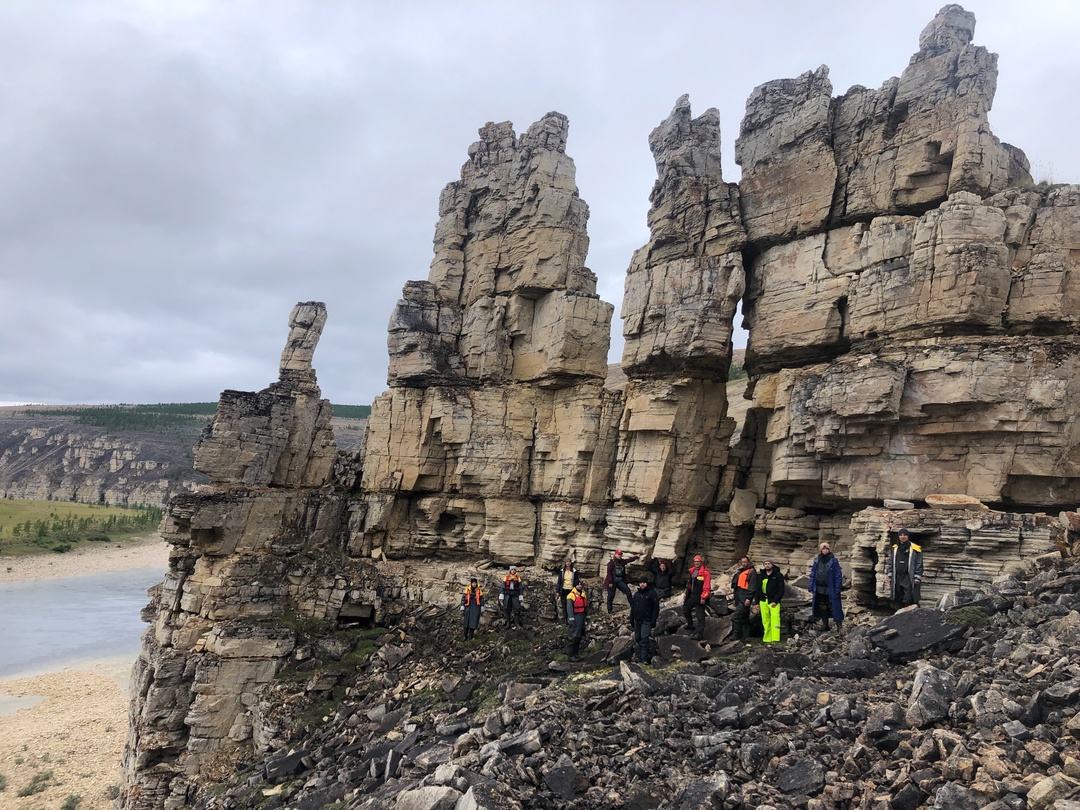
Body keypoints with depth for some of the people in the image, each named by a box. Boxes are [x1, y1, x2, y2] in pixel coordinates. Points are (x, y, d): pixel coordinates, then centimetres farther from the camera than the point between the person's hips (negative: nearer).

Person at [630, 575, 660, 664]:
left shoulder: (651, 593, -4)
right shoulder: (637, 594, 13)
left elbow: (656, 607, -6)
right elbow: (632, 607, 19)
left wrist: (654, 620, -12)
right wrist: (631, 619, 13)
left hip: (646, 621, -6)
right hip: (637, 621, 6)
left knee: (644, 639, -15)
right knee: (638, 639, 9)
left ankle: (644, 659, -12)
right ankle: (640, 658, 18)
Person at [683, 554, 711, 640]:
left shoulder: (705, 573, -14)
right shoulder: (692, 571, 11)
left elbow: (707, 587, -18)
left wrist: (703, 597, -21)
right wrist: (686, 594, 18)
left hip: (699, 597, -9)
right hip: (691, 596, 9)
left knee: (700, 616, -2)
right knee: (685, 610, 21)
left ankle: (699, 633, 3)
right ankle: (690, 625, 40)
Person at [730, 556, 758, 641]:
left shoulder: (751, 572, -6)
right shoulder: (740, 573, 22)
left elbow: (752, 587, -15)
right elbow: (735, 584, 29)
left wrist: (748, 598, -22)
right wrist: (733, 593, 22)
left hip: (745, 599, -9)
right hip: (739, 599, 9)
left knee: (736, 617, -17)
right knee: (744, 618, 12)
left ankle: (736, 636, -15)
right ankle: (745, 636, 17)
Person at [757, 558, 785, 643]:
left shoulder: (778, 575, -2)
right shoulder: (760, 575, 12)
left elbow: (781, 590, -4)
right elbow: (758, 589, 15)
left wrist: (775, 601, -12)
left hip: (774, 601, -5)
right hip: (763, 601, 5)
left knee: (775, 619, -16)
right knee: (765, 621, 4)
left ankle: (775, 639, -18)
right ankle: (767, 639, 9)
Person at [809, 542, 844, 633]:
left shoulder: (833, 560, -5)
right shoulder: (817, 561, 6)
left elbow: (838, 575, -5)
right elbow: (812, 574, 9)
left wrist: (837, 589, -11)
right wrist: (811, 588, 5)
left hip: (830, 590, -4)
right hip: (819, 589, 4)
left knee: (833, 607, -5)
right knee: (822, 608, 11)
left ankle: (839, 625, 1)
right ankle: (825, 625, 22)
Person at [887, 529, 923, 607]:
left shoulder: (914, 549, -3)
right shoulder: (895, 548, 11)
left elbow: (919, 564, -3)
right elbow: (890, 563, 15)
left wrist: (917, 577, -9)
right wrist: (889, 575, 10)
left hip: (909, 578, -5)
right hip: (897, 577, 5)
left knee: (908, 599, -9)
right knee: (899, 598, 11)